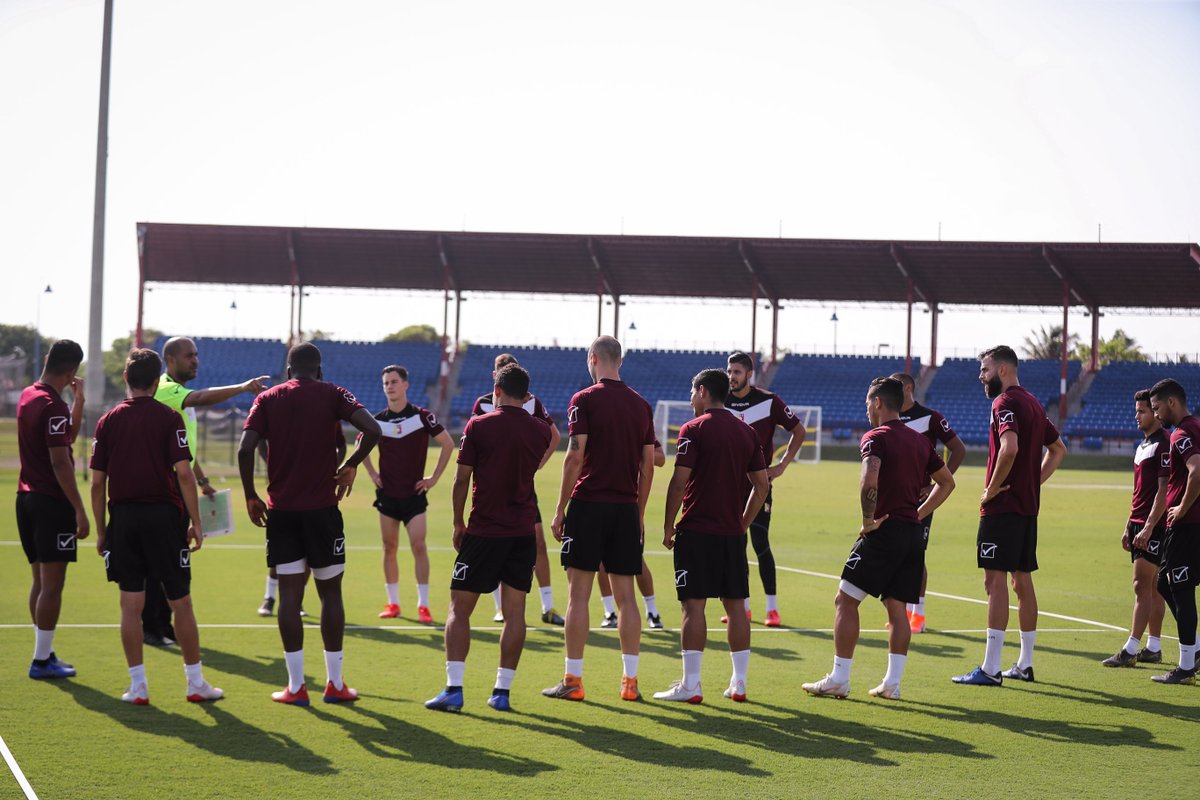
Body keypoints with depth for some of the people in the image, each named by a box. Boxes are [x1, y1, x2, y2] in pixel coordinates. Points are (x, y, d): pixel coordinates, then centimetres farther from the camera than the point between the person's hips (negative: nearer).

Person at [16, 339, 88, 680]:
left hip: (27, 497, 9)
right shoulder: (53, 406, -17)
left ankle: (45, 653, 18)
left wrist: (78, 398, 14)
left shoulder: (28, 396, 11)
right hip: (52, 502, -9)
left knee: (41, 581, 14)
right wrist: (80, 510, -18)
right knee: (51, 584, -4)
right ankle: (42, 660, -2)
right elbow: (60, 463, -20)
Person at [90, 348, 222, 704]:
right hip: (163, 515, -2)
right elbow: (184, 474, -10)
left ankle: (138, 685, 5)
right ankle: (196, 682, 12)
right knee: (181, 602, 6)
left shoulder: (108, 421, 4)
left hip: (123, 518, 2)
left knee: (131, 605, 5)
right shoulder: (169, 418, -3)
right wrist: (196, 523, -5)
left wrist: (101, 531, 10)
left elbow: (97, 482, 2)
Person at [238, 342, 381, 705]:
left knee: (289, 595, 4)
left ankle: (296, 686, 3)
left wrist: (251, 497, 3)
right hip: (322, 508, -1)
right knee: (330, 593, 9)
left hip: (281, 509, 1)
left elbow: (245, 449, -7)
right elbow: (372, 430, -13)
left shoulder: (267, 399, 5)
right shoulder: (332, 394, 2)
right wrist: (350, 466, 1)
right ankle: (335, 683, 11)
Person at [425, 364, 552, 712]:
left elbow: (462, 479, -5)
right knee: (515, 611, 6)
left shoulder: (478, 426, -7)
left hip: (483, 530, -3)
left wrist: (458, 523, 6)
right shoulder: (539, 430, 4)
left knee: (459, 608, 2)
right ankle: (502, 691, 5)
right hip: (523, 531, 3)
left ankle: (453, 689, -6)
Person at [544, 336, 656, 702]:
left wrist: (560, 510, -6)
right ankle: (630, 680, 6)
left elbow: (575, 456, -11)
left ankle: (573, 680, 0)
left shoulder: (585, 400, -6)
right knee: (625, 596, 7)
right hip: (627, 508, 4)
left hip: (589, 505, -4)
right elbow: (647, 464, 10)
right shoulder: (641, 405, 9)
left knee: (578, 593, -1)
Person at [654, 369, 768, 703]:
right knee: (735, 606, 9)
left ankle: (690, 685, -5)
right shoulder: (746, 433, 10)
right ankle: (739, 683, 12)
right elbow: (762, 484, 12)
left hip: (696, 531, -6)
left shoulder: (694, 429, -7)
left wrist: (669, 526, -4)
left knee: (694, 606, -4)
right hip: (733, 534, 6)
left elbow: (679, 482, -13)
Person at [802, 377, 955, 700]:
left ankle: (839, 680, 0)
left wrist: (868, 519, -15)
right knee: (897, 608, 10)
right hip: (914, 534, 7)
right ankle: (892, 683, 7)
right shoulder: (919, 440, 14)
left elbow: (869, 480, -26)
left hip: (884, 531, -7)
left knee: (846, 600, 1)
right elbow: (946, 482, 22)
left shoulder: (875, 437, -9)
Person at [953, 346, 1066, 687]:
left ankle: (990, 669, -10)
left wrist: (991, 489, -17)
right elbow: (1058, 449, 26)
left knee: (995, 580, -9)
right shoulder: (1033, 403, 17)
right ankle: (1025, 665, 17)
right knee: (1022, 581, 13)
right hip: (1028, 505, 9)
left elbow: (1010, 448, -28)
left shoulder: (1005, 402, -12)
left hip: (1003, 506, -9)